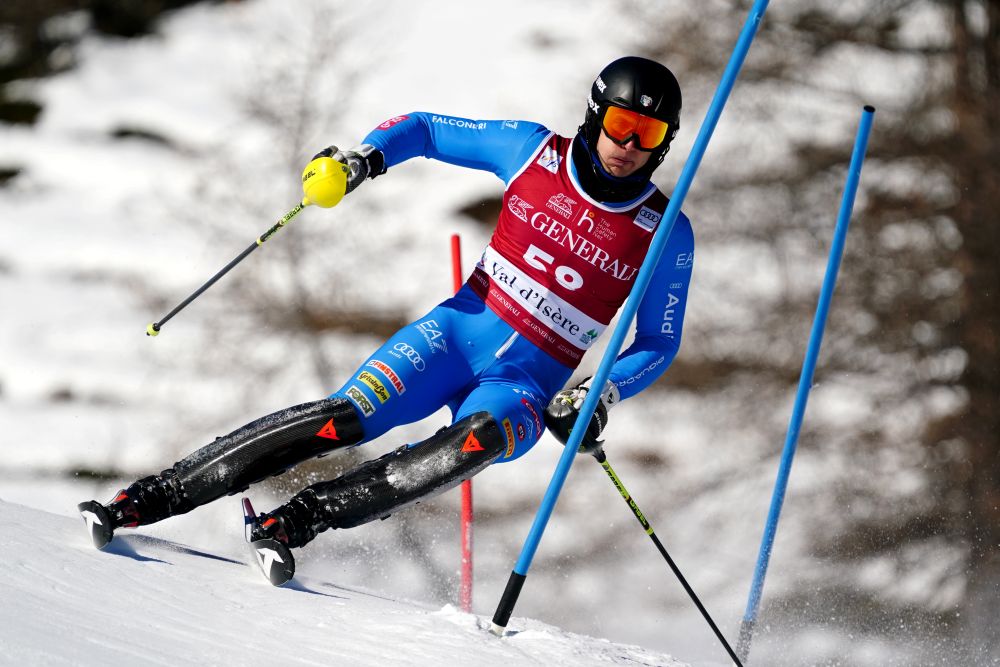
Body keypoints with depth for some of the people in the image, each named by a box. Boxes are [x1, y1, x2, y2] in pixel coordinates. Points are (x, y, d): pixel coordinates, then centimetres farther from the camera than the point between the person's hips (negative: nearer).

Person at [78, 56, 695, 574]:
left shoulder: (665, 234, -5)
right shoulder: (535, 151, -1)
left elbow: (660, 344, 5)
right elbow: (423, 128, 10)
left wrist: (602, 396, -14)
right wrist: (366, 157, -10)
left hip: (528, 387, -1)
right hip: (458, 333, 1)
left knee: (480, 439, -38)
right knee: (345, 418, -24)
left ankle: (302, 517, -38)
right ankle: (145, 499, -22)